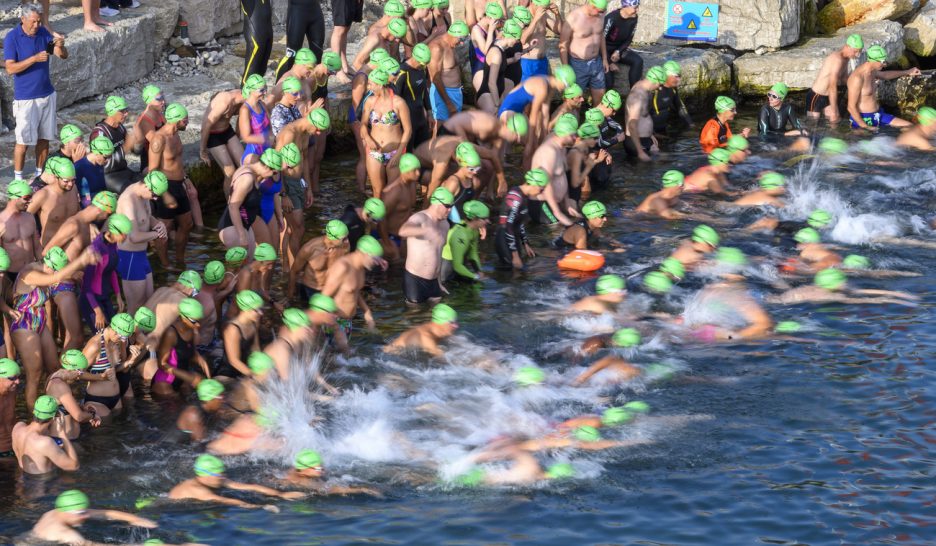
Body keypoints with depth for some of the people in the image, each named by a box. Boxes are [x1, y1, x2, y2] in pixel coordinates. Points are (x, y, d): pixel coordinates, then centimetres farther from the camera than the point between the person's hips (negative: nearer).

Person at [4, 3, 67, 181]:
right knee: (23, 140, -2)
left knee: (44, 138, 10)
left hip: (47, 94, 5)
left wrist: (60, 46, -22)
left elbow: (63, 56, 1)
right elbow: (10, 68, -19)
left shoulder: (43, 33, 1)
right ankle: (18, 178, 9)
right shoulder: (12, 38, -12)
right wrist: (34, 59, -28)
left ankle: (40, 174, 22)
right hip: (25, 98, -5)